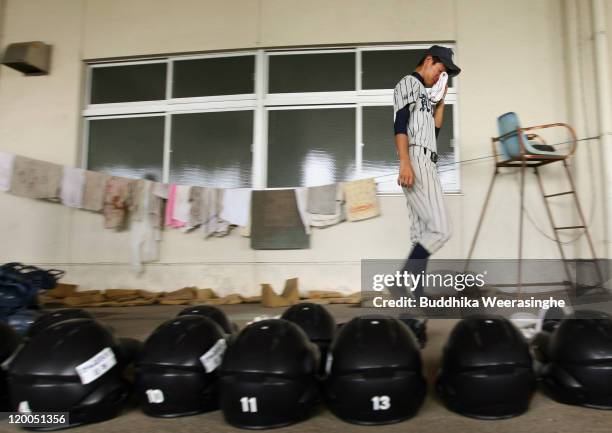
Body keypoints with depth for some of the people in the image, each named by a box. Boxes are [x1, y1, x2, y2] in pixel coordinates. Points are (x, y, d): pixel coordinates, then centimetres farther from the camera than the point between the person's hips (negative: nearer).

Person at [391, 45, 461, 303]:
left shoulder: (424, 94, 30)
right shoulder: (409, 83, 2)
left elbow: (433, 132, 29)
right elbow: (400, 124, -13)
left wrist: (441, 101, 24)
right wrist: (405, 163, -25)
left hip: (427, 165, 10)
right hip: (416, 162, -10)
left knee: (422, 235, 4)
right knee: (440, 229, -17)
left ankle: (415, 296, 4)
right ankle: (401, 282, -13)